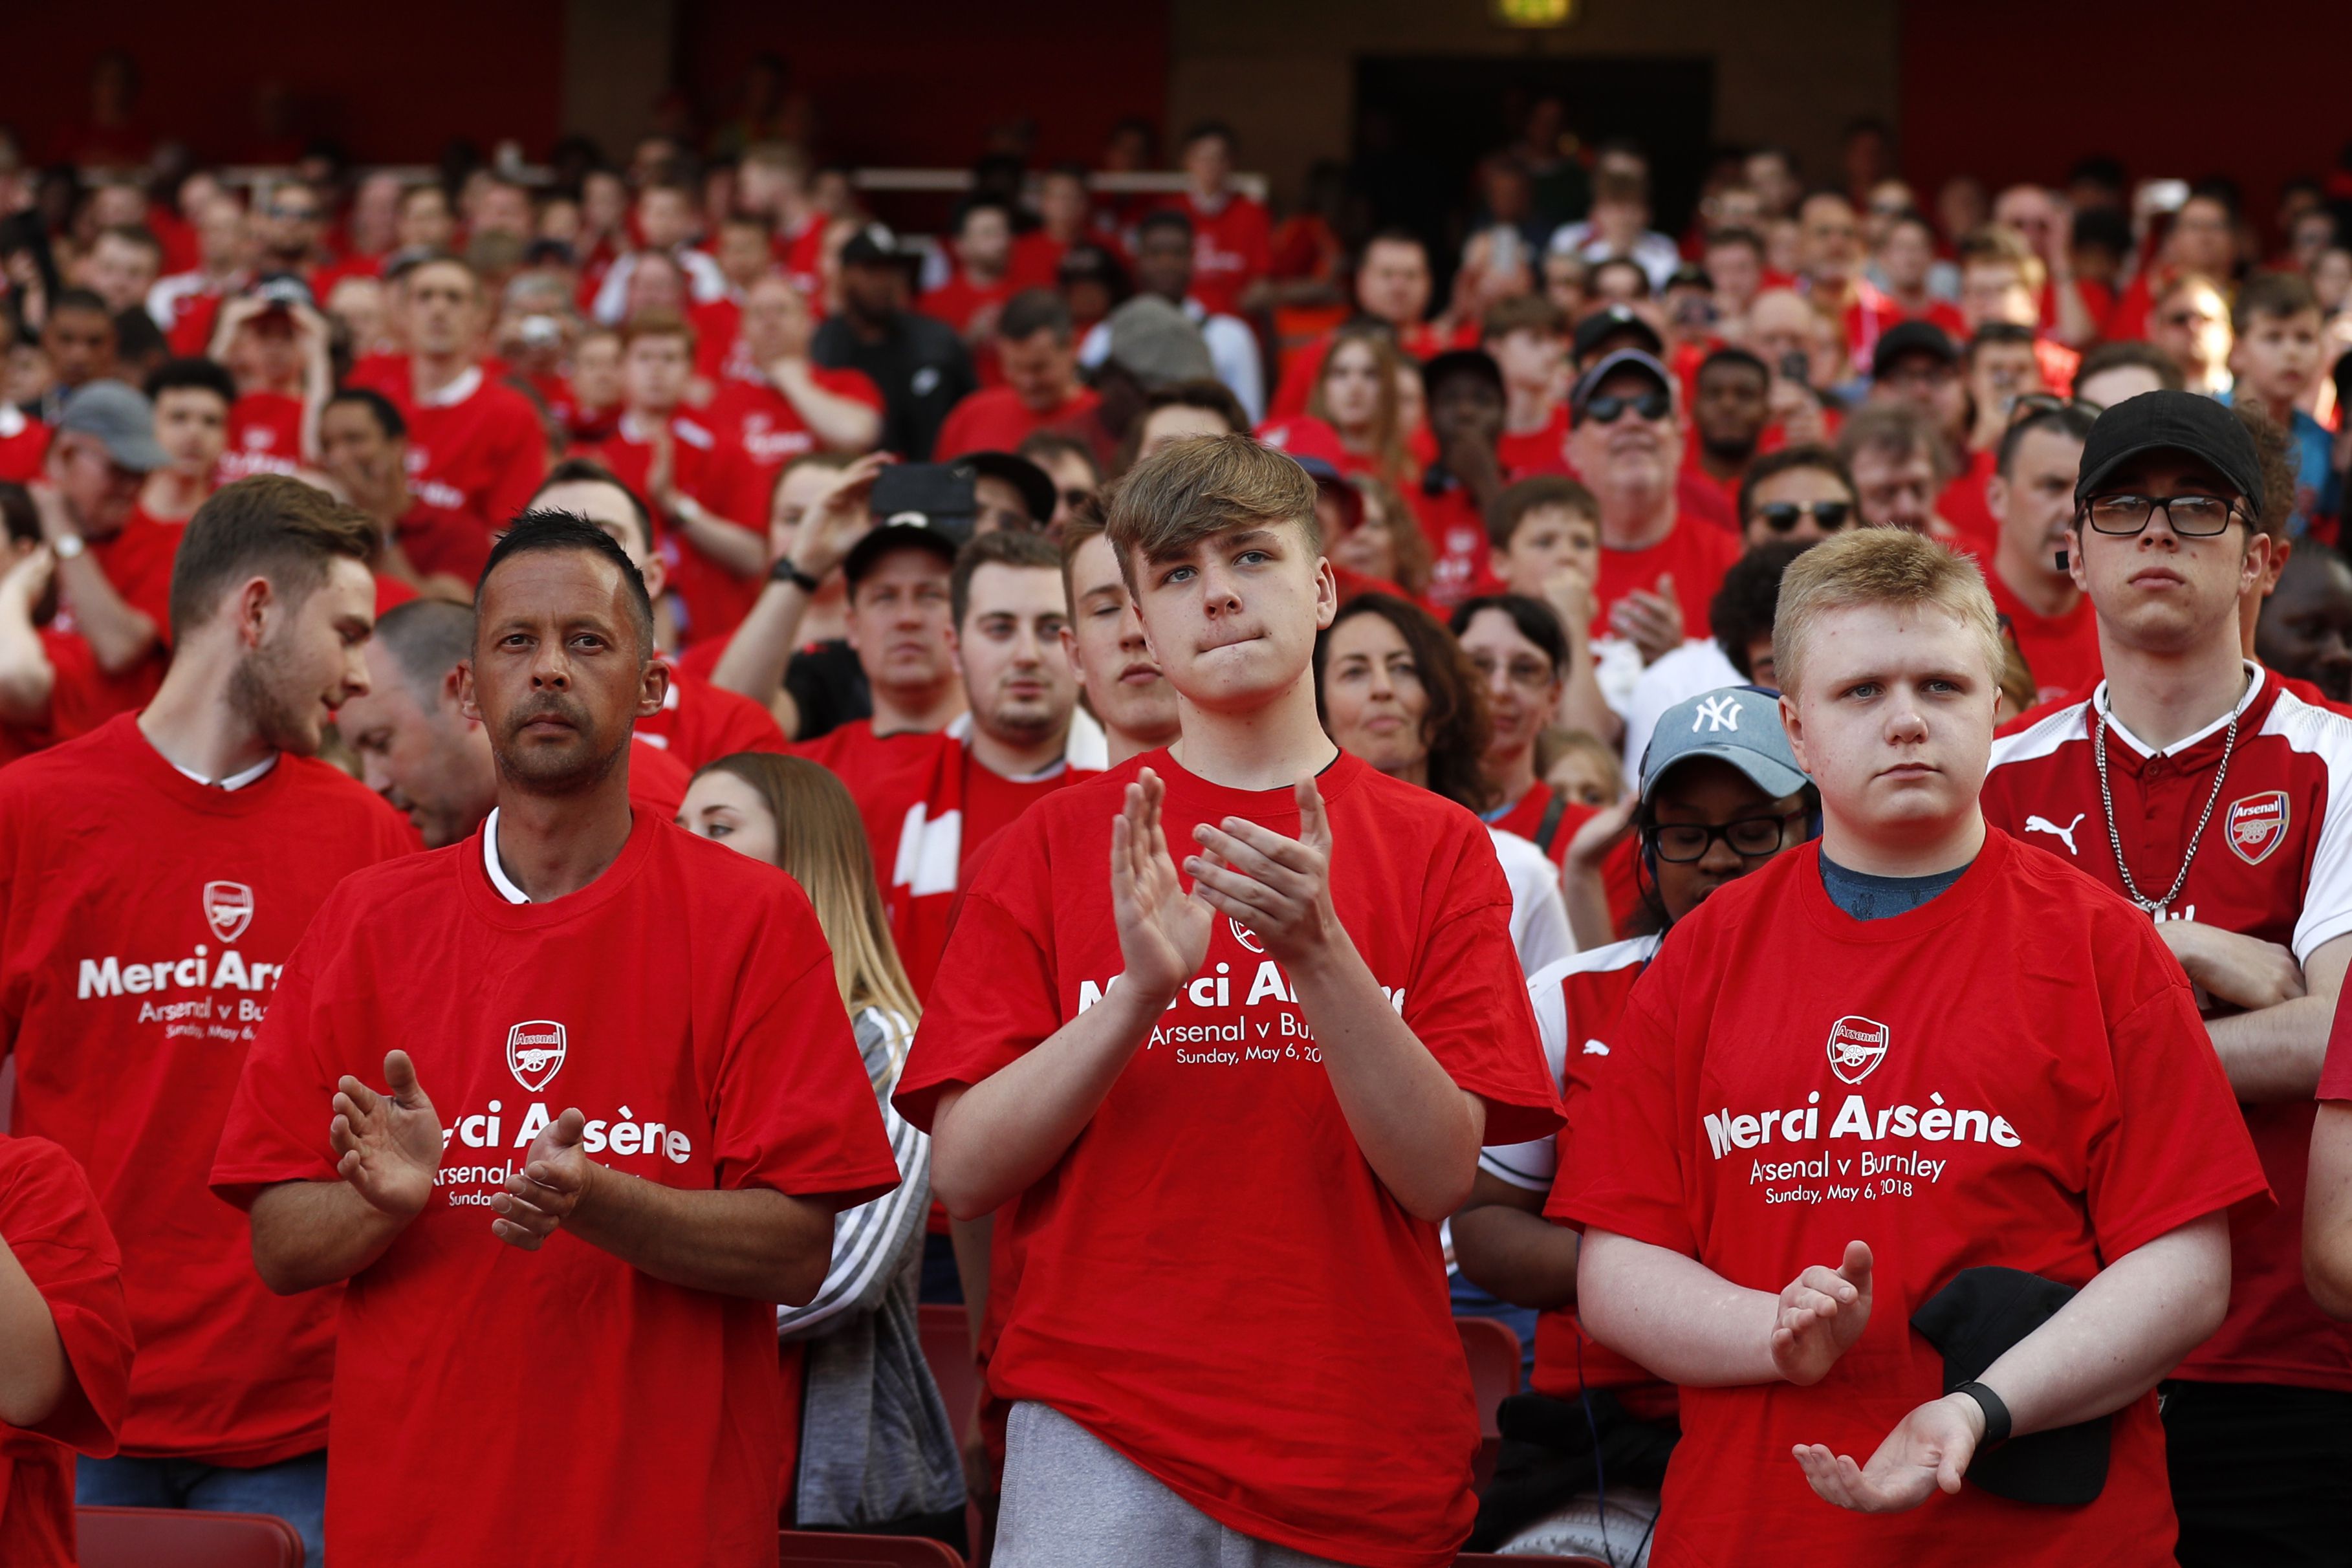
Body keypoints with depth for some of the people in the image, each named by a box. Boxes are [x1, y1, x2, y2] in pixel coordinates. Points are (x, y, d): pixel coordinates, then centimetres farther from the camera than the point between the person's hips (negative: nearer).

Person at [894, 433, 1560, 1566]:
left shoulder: (1434, 846, 7)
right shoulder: (1059, 842, 8)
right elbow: (963, 1171, 0)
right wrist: (1140, 991, -13)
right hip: (1102, 1438, 0)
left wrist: (1319, 951, -16)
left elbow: (1439, 1176, -3)